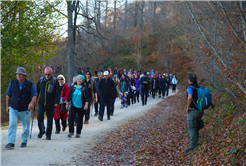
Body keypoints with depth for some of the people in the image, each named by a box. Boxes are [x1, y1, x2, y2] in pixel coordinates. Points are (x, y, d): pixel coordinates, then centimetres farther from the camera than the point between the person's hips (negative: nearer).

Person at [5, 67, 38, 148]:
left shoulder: (30, 84, -2)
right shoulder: (12, 83, 4)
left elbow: (34, 94, -6)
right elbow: (8, 94, 13)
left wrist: (32, 103, -25)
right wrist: (7, 106, 12)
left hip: (25, 110, -1)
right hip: (13, 109, 1)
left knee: (26, 127, 7)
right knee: (12, 125, -13)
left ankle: (24, 141, 26)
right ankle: (11, 143, -17)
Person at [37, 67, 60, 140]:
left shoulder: (55, 81, -3)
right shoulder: (41, 80, 4)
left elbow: (58, 92, -3)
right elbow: (37, 91, 14)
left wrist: (57, 102, -13)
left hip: (51, 104, -2)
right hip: (41, 103, 2)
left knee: (50, 119, 4)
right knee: (39, 116, -10)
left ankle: (48, 134, 16)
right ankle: (41, 131, 12)